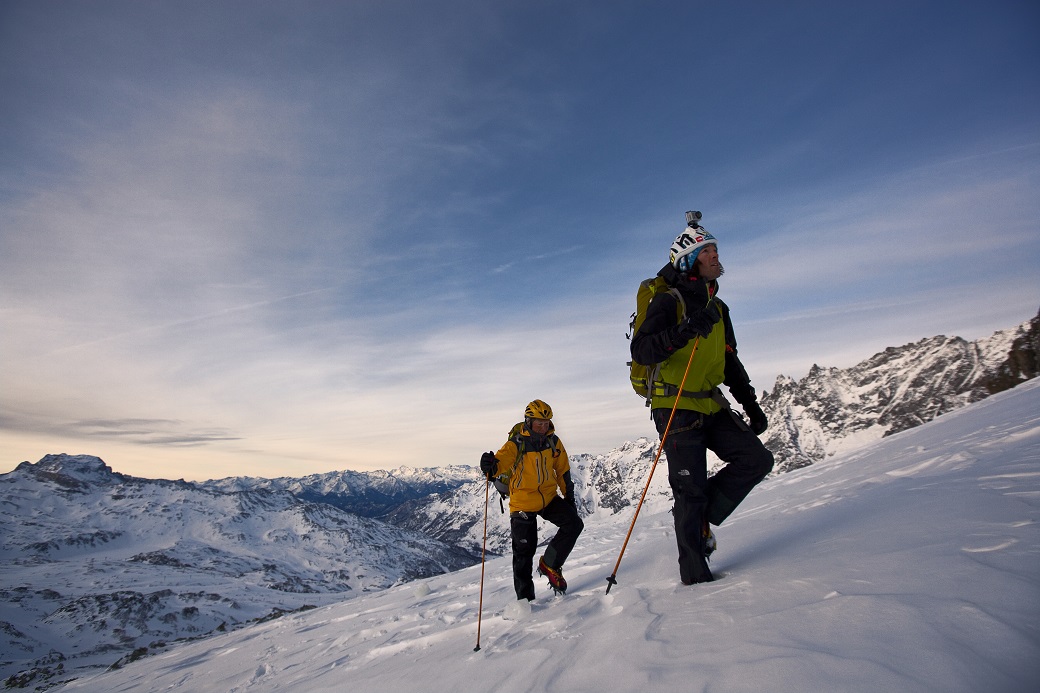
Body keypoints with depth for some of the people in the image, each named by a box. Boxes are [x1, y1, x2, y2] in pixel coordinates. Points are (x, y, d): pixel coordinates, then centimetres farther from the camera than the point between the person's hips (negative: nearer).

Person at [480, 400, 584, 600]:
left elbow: (563, 470, 11)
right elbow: (501, 462, -27)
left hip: (548, 498, 4)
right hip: (523, 503, -4)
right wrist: (490, 466, -50)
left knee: (574, 524, -12)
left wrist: (569, 495, 13)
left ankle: (549, 564, 6)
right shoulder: (516, 444, -13)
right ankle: (525, 597, 16)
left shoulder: (553, 442, 1)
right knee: (524, 552, 0)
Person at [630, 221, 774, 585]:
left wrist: (751, 405, 20)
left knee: (757, 459, -2)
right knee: (690, 491, -5)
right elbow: (640, 350, -20)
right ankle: (695, 575, 9)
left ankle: (702, 517, 12)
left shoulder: (718, 309, 17)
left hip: (712, 408, 7)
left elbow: (731, 363, 24)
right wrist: (684, 331, -33)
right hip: (675, 409, -7)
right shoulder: (668, 302, -7)